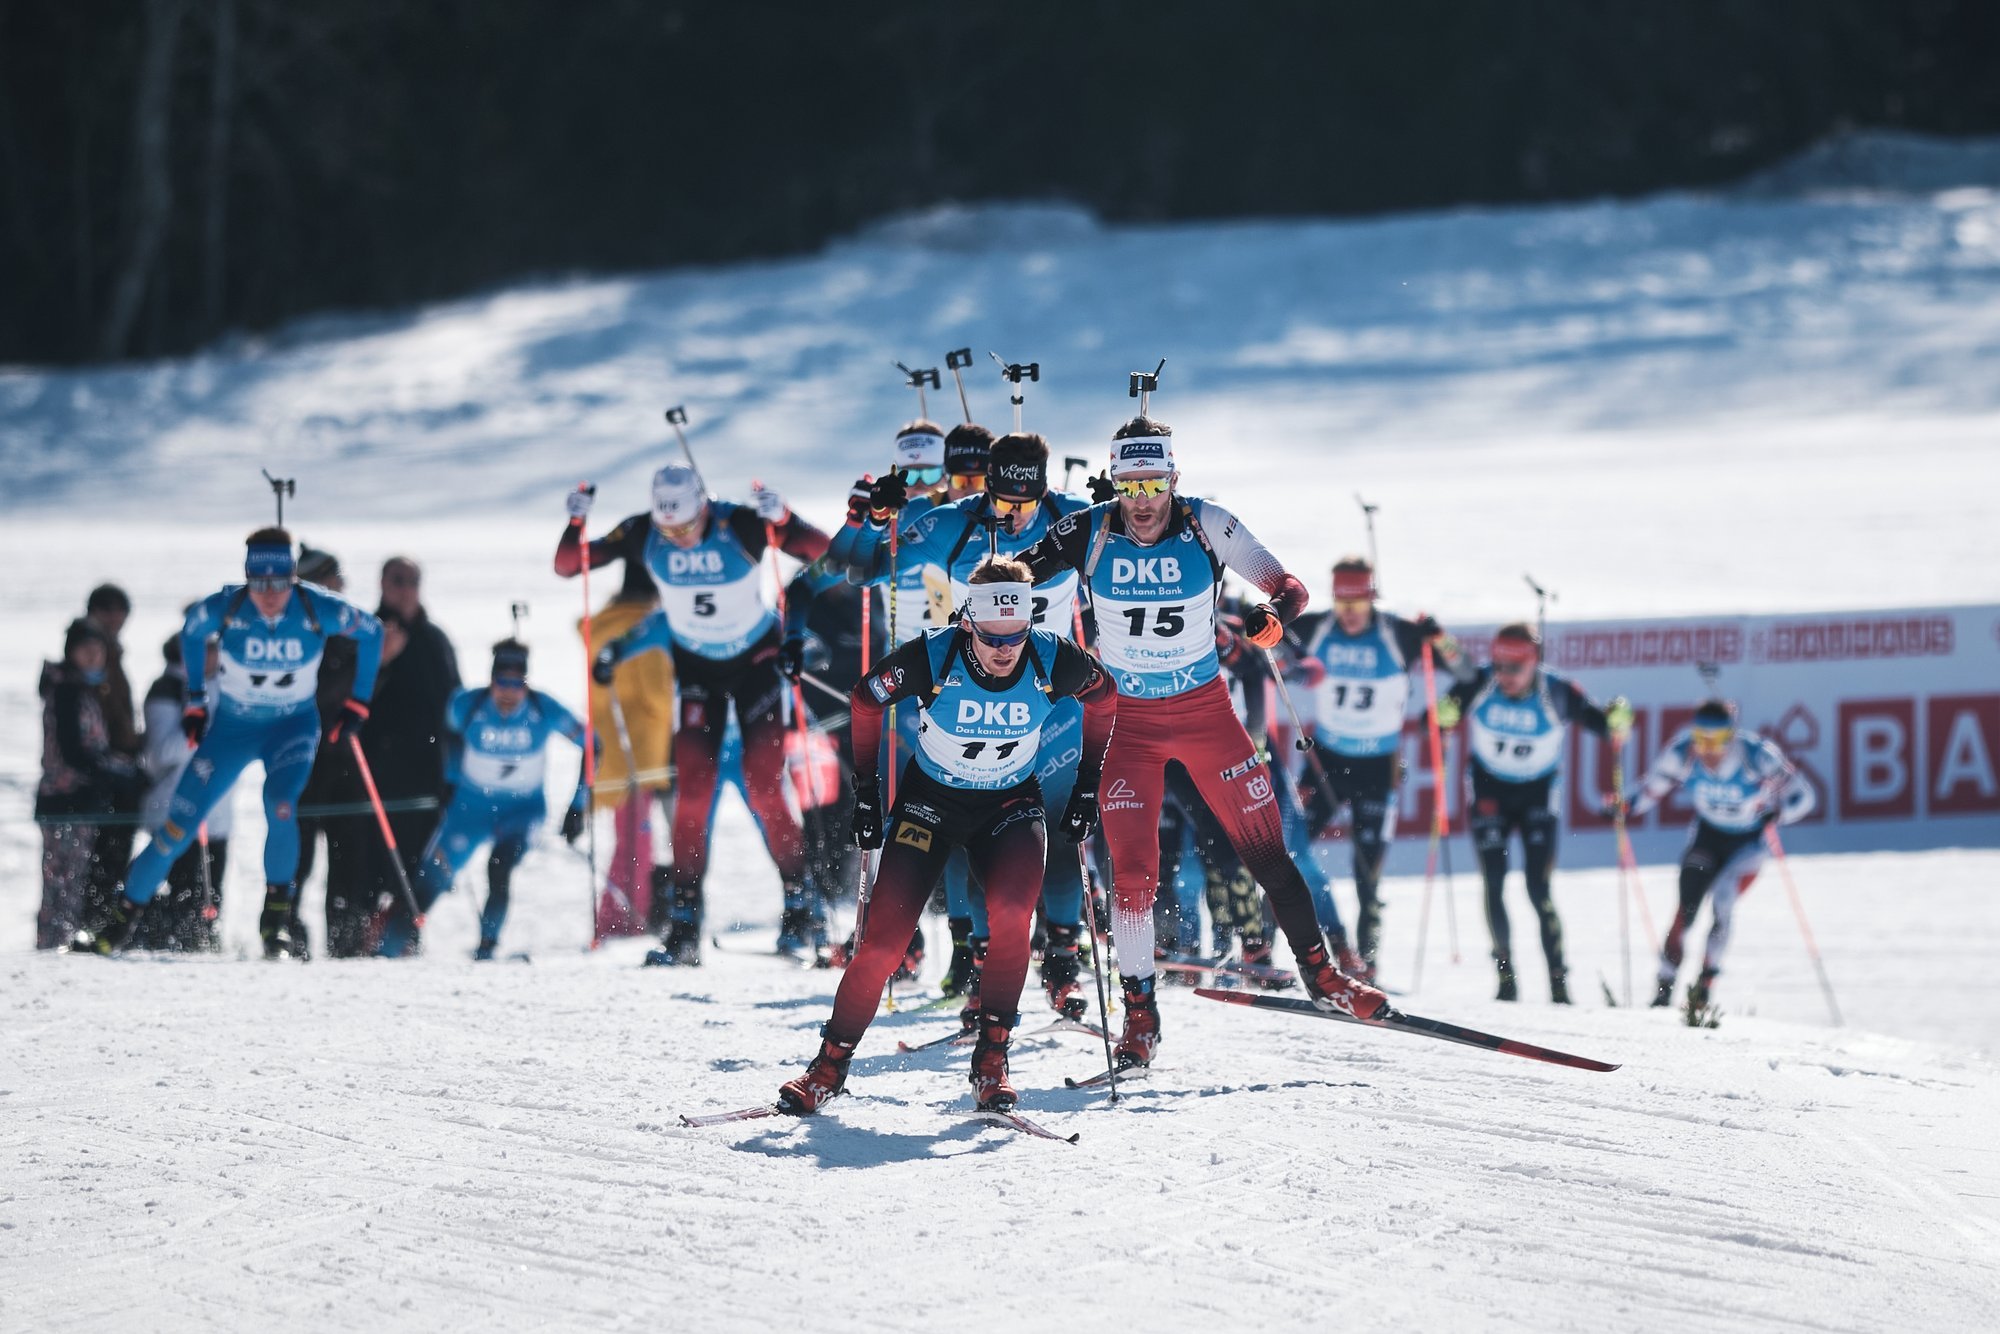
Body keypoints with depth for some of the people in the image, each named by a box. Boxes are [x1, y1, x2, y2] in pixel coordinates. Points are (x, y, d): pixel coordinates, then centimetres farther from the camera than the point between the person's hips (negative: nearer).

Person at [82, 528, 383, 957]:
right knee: (181, 824, -5)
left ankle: (277, 916, -15)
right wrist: (194, 700, 5)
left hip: (292, 725, -1)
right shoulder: (225, 608, -22)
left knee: (280, 803, -30)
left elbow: (371, 631, -4)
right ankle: (124, 914, 13)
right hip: (231, 725, 1)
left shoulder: (319, 610, -23)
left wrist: (358, 703, -3)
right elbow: (191, 632, 2)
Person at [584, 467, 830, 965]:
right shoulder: (647, 539, -15)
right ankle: (684, 925, -4)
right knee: (692, 792, -8)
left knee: (764, 789, -11)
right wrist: (577, 523, -23)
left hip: (756, 662, -2)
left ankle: (803, 906, 4)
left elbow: (822, 551, -28)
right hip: (696, 668, 2)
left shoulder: (741, 526, -24)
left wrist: (782, 518, -45)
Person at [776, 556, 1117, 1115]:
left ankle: (991, 1058, -13)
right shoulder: (930, 659, -26)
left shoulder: (1054, 662, -22)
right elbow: (865, 701, -5)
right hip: (930, 801, -1)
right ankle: (832, 1062, 7)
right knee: (883, 940, -11)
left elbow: (1104, 696, 2)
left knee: (1011, 915, -27)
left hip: (1010, 806, 1)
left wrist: (1089, 785, 3)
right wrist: (866, 791, -1)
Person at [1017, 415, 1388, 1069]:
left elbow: (1286, 585, -9)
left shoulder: (1206, 525, -13)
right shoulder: (1090, 532, -13)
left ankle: (1319, 973, 16)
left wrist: (1275, 611, -31)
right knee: (1132, 868, -9)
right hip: (1126, 716, 0)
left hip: (1204, 707, 0)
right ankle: (1139, 1012, 4)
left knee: (1265, 845, 0)